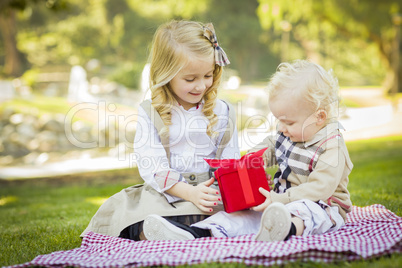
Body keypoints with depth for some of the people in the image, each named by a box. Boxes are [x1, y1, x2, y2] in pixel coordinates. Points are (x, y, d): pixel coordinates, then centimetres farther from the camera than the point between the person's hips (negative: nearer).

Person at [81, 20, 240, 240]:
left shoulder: (222, 112, 9)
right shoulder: (150, 113, 1)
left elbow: (230, 162, 8)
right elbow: (150, 164, -9)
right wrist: (189, 192, -23)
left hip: (209, 193, 1)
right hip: (163, 195, -1)